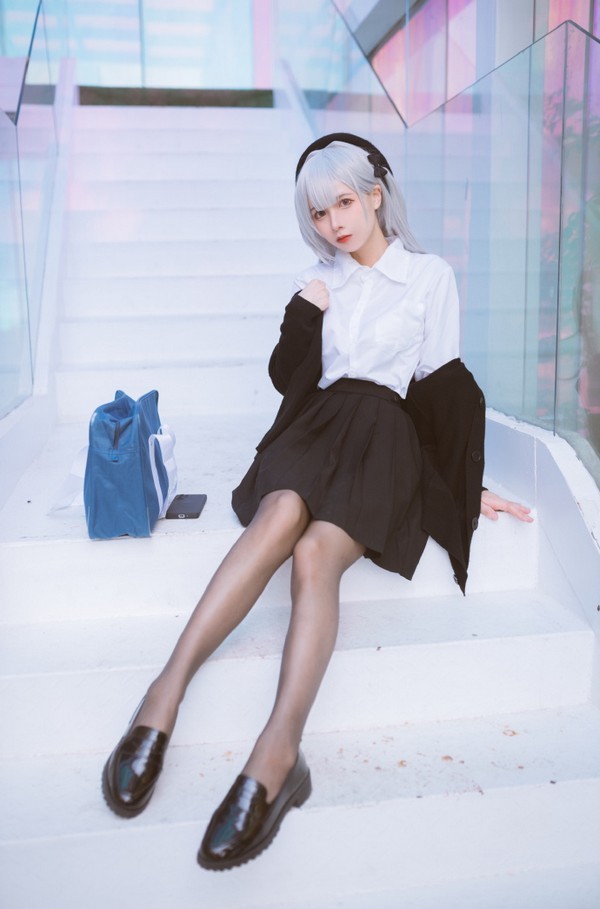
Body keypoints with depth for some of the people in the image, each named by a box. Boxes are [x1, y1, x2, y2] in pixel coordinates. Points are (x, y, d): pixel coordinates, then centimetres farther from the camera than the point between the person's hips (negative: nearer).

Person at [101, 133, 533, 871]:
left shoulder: (431, 276, 9)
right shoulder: (318, 280, 19)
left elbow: (444, 388, 9)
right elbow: (286, 380, 15)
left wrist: (469, 486, 6)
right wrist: (305, 313, 0)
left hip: (389, 437, -2)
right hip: (317, 429, 2)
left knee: (315, 553, -32)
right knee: (282, 513, -34)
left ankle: (276, 756, -40)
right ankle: (167, 692, -36)